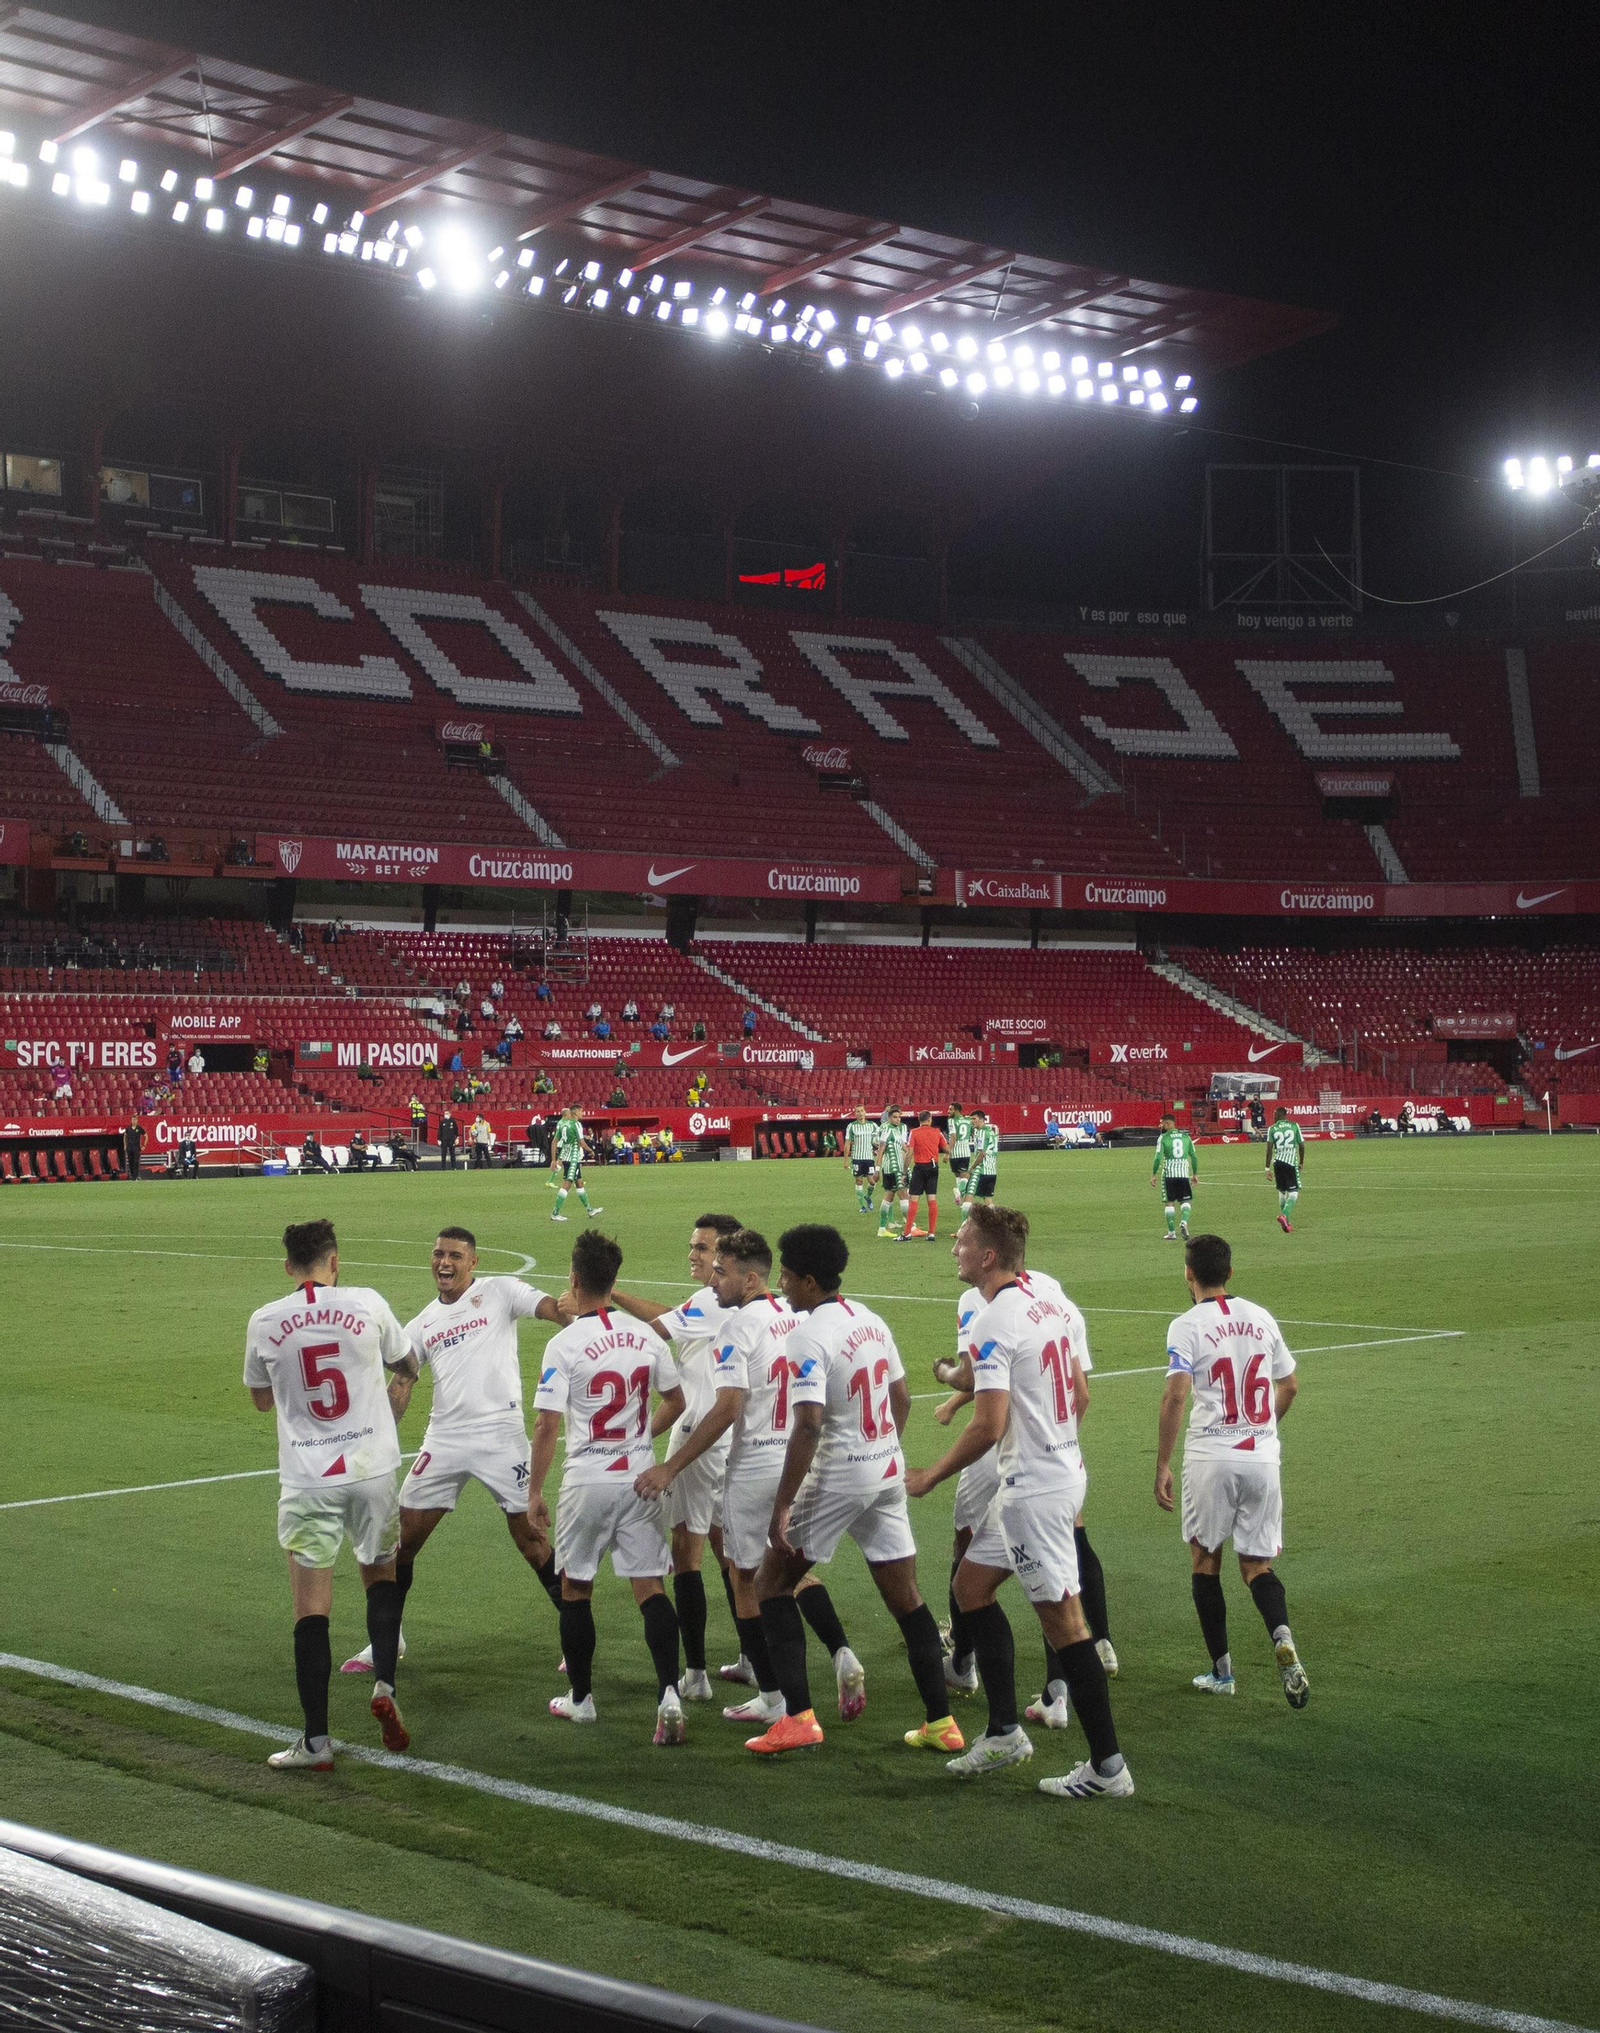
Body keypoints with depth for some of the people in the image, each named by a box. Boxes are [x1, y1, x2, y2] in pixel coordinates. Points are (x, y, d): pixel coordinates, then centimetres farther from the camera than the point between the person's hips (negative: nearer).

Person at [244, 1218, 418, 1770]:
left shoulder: (264, 1321, -2)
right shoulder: (367, 1304, -3)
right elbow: (406, 1367, 16)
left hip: (306, 1482, -1)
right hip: (373, 1470, 1)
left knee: (311, 1609, 1)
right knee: (381, 1577, 22)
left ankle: (316, 1741, 1)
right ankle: (384, 1685, 5)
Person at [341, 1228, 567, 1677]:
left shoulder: (500, 1292, 1)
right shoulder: (420, 1326, 14)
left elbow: (555, 1310, -14)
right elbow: (399, 1390, 12)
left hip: (501, 1437, -4)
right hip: (444, 1439, 4)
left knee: (528, 1536, -1)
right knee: (404, 1538, 4)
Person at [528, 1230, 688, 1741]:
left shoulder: (564, 1344, -13)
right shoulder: (645, 1336, 1)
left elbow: (548, 1425, -15)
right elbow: (675, 1401, 13)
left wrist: (534, 1492, -6)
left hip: (587, 1480, -3)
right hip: (640, 1476, 4)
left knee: (575, 1588, 13)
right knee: (649, 1588, 4)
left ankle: (580, 1698, 24)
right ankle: (668, 1694, -11)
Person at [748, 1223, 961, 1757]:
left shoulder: (809, 1337, -17)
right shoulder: (870, 1320, 8)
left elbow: (808, 1426, -24)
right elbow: (901, 1398, 15)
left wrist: (782, 1506, -22)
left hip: (837, 1477, -7)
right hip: (888, 1471, 7)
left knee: (772, 1583, 6)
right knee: (906, 1598, 12)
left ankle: (798, 1716, -2)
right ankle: (941, 1723, 13)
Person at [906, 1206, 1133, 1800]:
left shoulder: (992, 1324, -19)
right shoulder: (1048, 1306, 9)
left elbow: (989, 1426, -23)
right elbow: (1080, 1395, 16)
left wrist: (930, 1476, -11)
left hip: (1033, 1491, -10)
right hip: (1064, 1470, 10)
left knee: (1061, 1619, -4)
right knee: (971, 1583, 18)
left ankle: (1108, 1767, 2)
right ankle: (1004, 1733, 21)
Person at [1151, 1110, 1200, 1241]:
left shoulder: (1163, 1138, -4)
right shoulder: (1186, 1136, 8)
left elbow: (1158, 1157, -10)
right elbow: (1194, 1156, 9)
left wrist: (1154, 1175, -3)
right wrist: (1195, 1174, 17)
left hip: (1169, 1173, -2)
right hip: (1184, 1173, 2)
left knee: (1170, 1203, 6)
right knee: (1186, 1201, 9)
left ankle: (1171, 1232, 7)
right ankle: (1184, 1222, -18)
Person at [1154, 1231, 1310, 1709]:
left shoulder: (1187, 1325, -7)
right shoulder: (1261, 1318, 8)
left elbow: (1176, 1395, -16)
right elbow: (1289, 1386, 17)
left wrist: (1162, 1466, -11)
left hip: (1211, 1458, -4)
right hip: (1263, 1457, 4)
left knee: (1205, 1560, 12)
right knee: (1256, 1564, 10)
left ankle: (1221, 1670, 15)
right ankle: (1282, 1638, -17)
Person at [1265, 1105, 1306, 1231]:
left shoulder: (1272, 1129, 5)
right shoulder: (1294, 1126, 5)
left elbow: (1269, 1149, -1)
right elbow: (1302, 1146, 6)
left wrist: (1268, 1168, 2)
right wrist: (1301, 1162, 20)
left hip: (1277, 1162, 2)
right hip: (1291, 1162, -2)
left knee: (1282, 1192, 14)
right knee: (1294, 1192, 0)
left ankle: (1286, 1223, 18)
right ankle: (1284, 1215, -24)